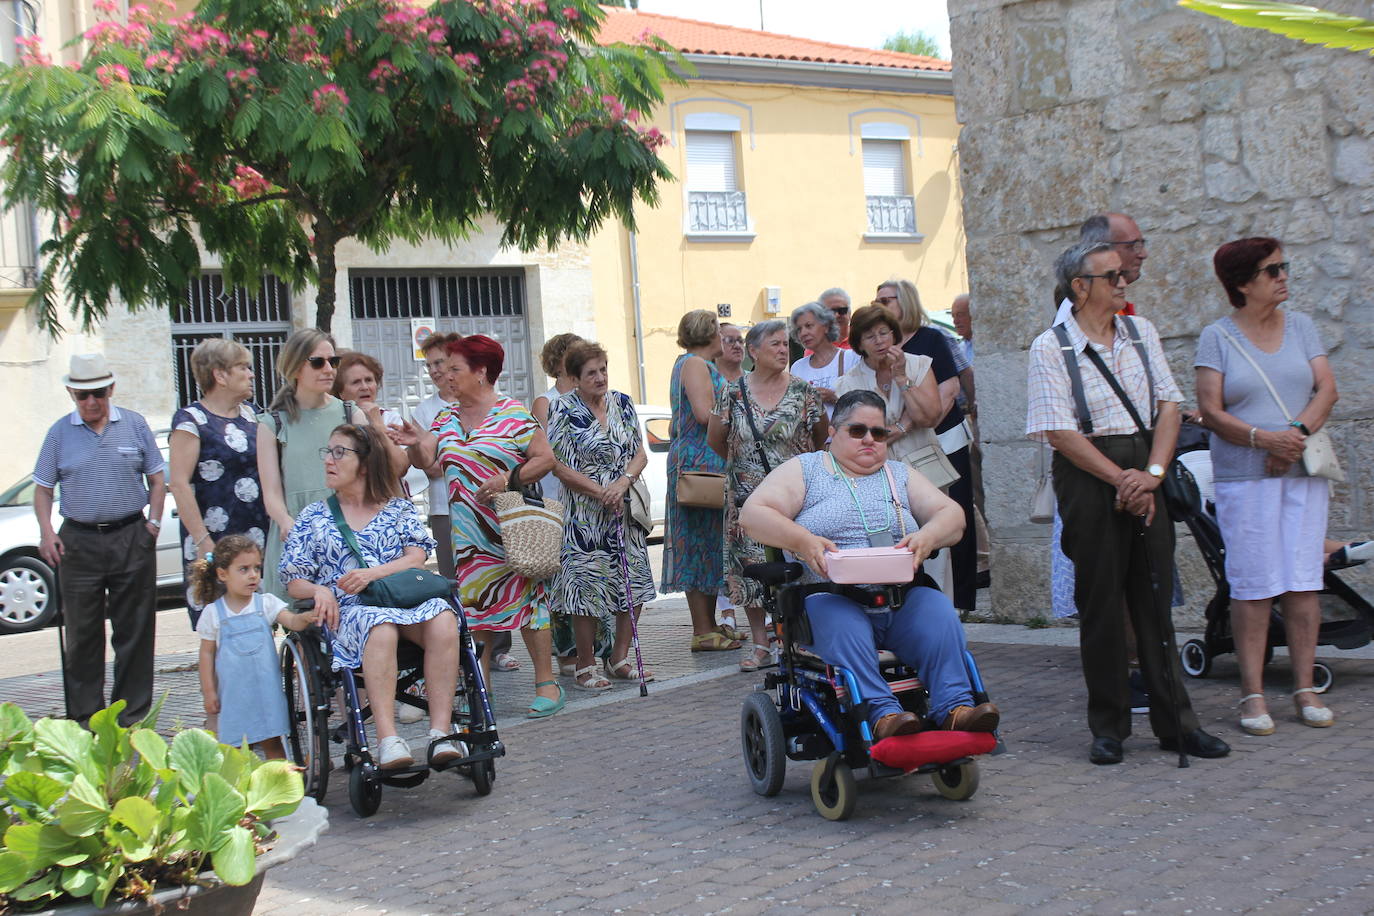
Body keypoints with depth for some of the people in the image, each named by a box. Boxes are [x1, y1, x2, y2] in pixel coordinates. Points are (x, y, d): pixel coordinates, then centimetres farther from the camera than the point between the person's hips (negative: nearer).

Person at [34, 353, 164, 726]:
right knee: (82, 633, 4)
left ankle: (132, 716, 11)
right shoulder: (60, 433, 5)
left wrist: (153, 524, -2)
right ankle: (84, 717, 12)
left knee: (134, 632, 3)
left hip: (132, 539, 0)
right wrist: (46, 533, -3)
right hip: (78, 541, 0)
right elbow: (42, 488, 10)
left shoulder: (135, 426, 4)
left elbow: (156, 479, 10)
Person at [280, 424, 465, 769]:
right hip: (347, 611, -1)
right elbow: (294, 582, 13)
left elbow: (417, 557, 4)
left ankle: (442, 732, -38)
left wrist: (371, 574, -13)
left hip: (406, 599, 1)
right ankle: (387, 740, -48)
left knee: (442, 617, -34)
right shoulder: (313, 517, 20)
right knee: (380, 625, -39)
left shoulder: (399, 508, 19)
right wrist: (319, 591, -10)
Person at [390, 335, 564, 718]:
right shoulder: (446, 419, 14)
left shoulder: (513, 414, -4)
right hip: (467, 532, 5)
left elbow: (545, 458, -7)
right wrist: (415, 444, -13)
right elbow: (425, 460, 8)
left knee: (525, 597, -3)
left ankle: (546, 683, 4)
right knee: (472, 604, 5)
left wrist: (508, 478, -18)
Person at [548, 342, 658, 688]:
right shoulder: (563, 409, -6)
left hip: (626, 508, 5)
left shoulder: (623, 403, 8)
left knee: (634, 585, 5)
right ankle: (585, 667, 7)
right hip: (585, 513, -5)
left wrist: (622, 483, -12)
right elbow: (560, 466, -8)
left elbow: (640, 454, 7)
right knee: (587, 587, -4)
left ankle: (620, 659, 18)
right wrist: (602, 493, -12)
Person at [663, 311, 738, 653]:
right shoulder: (694, 364, -11)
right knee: (702, 543, -8)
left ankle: (709, 624, 16)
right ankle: (703, 631, -6)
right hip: (701, 461, -11)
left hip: (708, 464, 11)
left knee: (707, 542, 12)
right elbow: (705, 413, -21)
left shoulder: (696, 364, 21)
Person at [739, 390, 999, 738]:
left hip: (901, 601, 3)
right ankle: (882, 713, -45)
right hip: (831, 599, -3)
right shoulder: (805, 469, 13)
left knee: (939, 612, -27)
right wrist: (802, 540, -20)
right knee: (843, 625, -36)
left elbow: (951, 514, 13)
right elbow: (753, 513, -1)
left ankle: (955, 708, -37)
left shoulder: (900, 475, 23)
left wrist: (927, 538, -12)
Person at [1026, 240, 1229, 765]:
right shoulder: (1050, 348, -4)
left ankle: (1175, 722, 11)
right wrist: (1122, 479, -13)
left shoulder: (1141, 333, 12)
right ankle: (1108, 727, 10)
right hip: (1088, 476, -4)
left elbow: (1168, 406, 7)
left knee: (1156, 595, 5)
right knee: (1100, 603, 0)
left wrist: (1151, 474, -8)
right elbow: (1061, 432, -10)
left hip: (1147, 472, 4)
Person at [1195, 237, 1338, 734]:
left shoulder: (1301, 326, 13)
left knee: (1303, 581, 1)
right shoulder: (1217, 336, 2)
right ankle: (1252, 695, 1)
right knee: (1253, 585, -5)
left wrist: (1299, 433, -12)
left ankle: (1306, 690, 7)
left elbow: (1327, 388, 4)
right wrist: (1262, 438, -18)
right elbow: (1210, 410, -5)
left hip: (1303, 471, 3)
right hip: (1244, 475, -3)